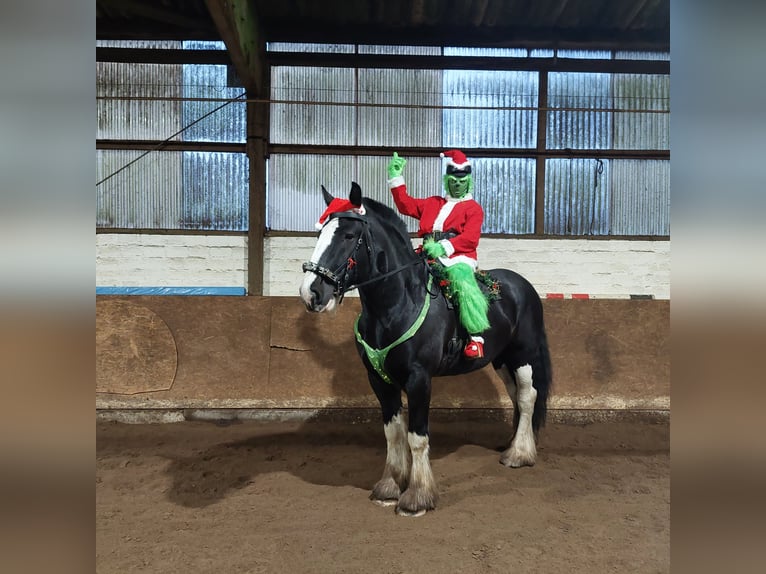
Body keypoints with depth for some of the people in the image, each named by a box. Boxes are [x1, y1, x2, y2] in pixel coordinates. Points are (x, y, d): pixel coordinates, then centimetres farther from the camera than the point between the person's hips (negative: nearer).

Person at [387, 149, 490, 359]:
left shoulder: (473, 208, 7)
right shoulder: (433, 203, 25)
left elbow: (470, 239, -7)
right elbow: (406, 205, 24)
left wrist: (444, 247, -22)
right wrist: (396, 176, 19)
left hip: (459, 259, -5)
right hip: (430, 257, 6)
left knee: (463, 282, -35)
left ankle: (476, 336, -32)